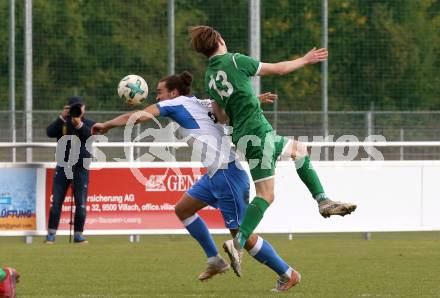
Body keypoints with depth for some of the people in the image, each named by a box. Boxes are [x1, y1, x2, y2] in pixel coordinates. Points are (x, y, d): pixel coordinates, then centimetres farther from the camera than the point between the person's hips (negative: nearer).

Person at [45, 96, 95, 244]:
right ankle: (51, 233, 2)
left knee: (81, 203, -2)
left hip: (81, 169, 0)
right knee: (56, 202, -2)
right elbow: (50, 132, -14)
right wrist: (62, 118, -24)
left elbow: (91, 136, -18)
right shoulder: (62, 123, 5)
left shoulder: (89, 124, 3)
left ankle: (78, 234, 7)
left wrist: (79, 124, -34)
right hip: (62, 167, 0)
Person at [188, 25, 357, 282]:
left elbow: (222, 116, 19)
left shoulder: (210, 77, 13)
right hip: (257, 132, -8)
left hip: (243, 134, 8)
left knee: (299, 149, 19)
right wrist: (305, 60, 14)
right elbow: (279, 68, -2)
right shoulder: (235, 60, -9)